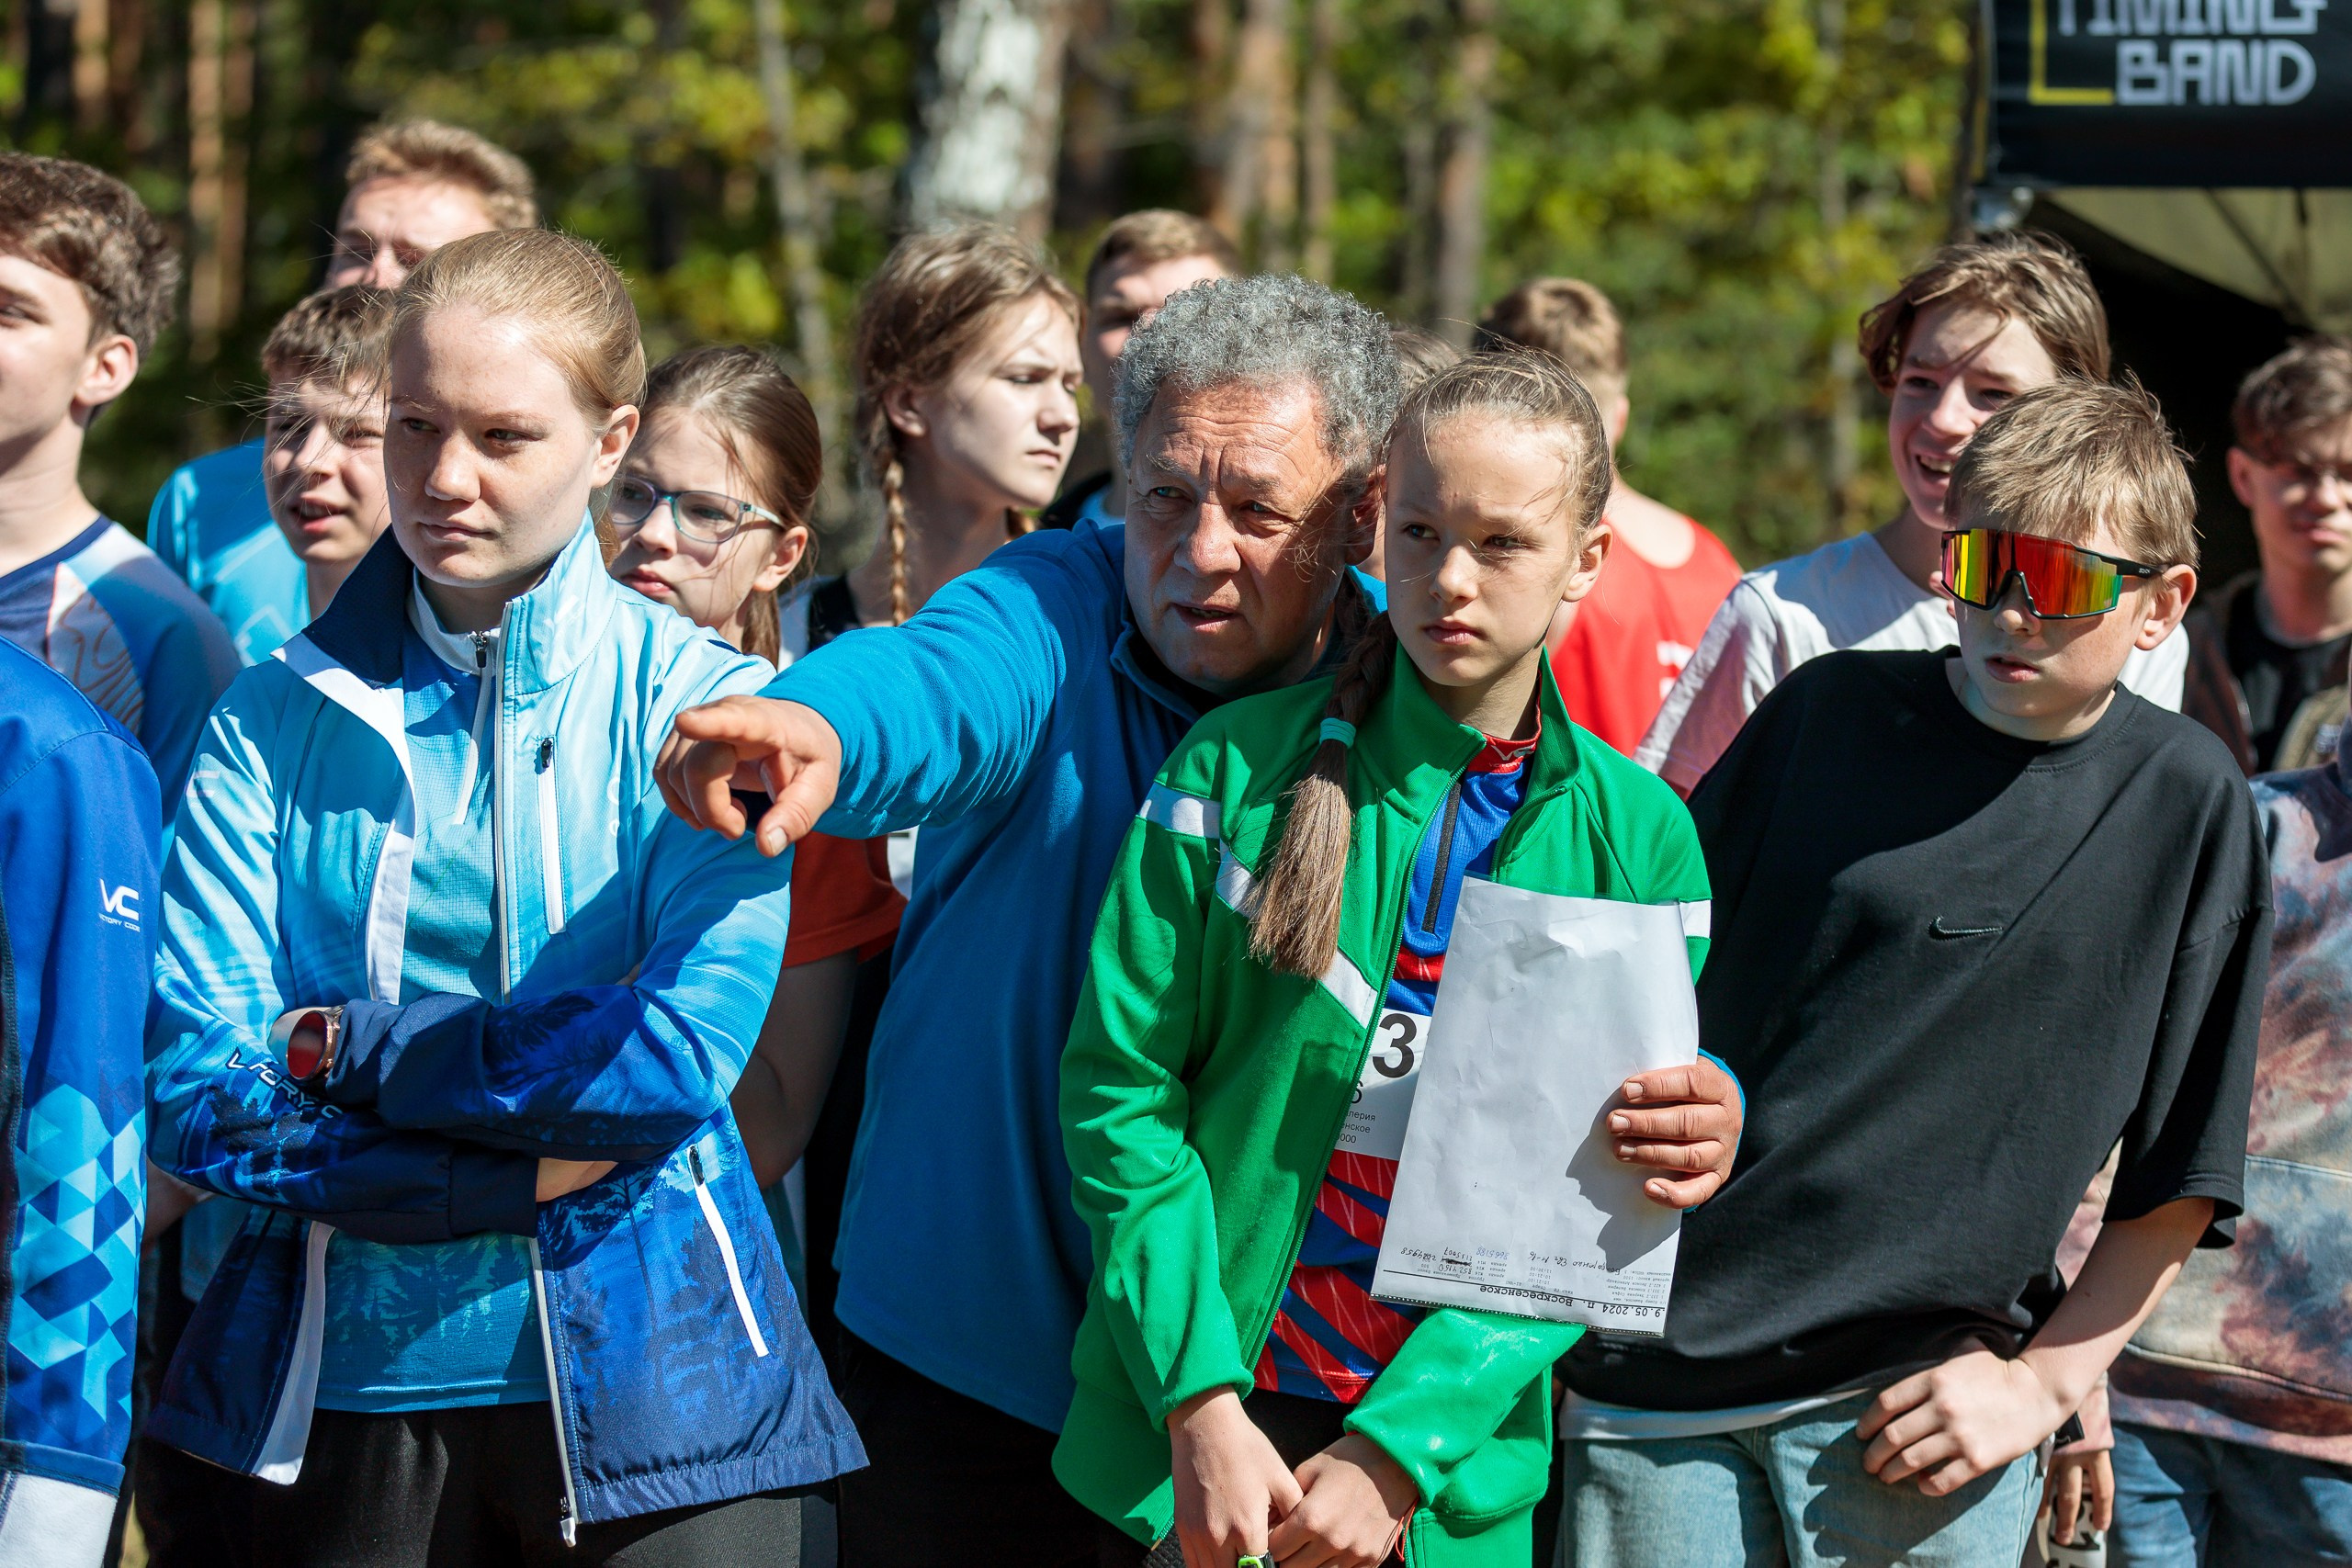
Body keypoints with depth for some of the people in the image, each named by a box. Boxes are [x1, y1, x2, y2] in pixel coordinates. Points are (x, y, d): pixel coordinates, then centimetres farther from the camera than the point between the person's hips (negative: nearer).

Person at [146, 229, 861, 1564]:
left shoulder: (706, 704, -1)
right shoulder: (281, 717, 3)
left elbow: (686, 1051, -15)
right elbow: (189, 1085, -7)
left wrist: (348, 1046, -12)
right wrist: (520, 1170, -15)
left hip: (644, 1392, -2)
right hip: (348, 1391, 2)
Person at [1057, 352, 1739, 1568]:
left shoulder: (1637, 840, 0)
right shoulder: (1235, 772, -3)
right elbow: (1120, 1085, -5)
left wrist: (1397, 1454, -13)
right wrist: (1203, 1407, -14)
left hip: (1454, 1469, 1)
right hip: (1185, 1435, -1)